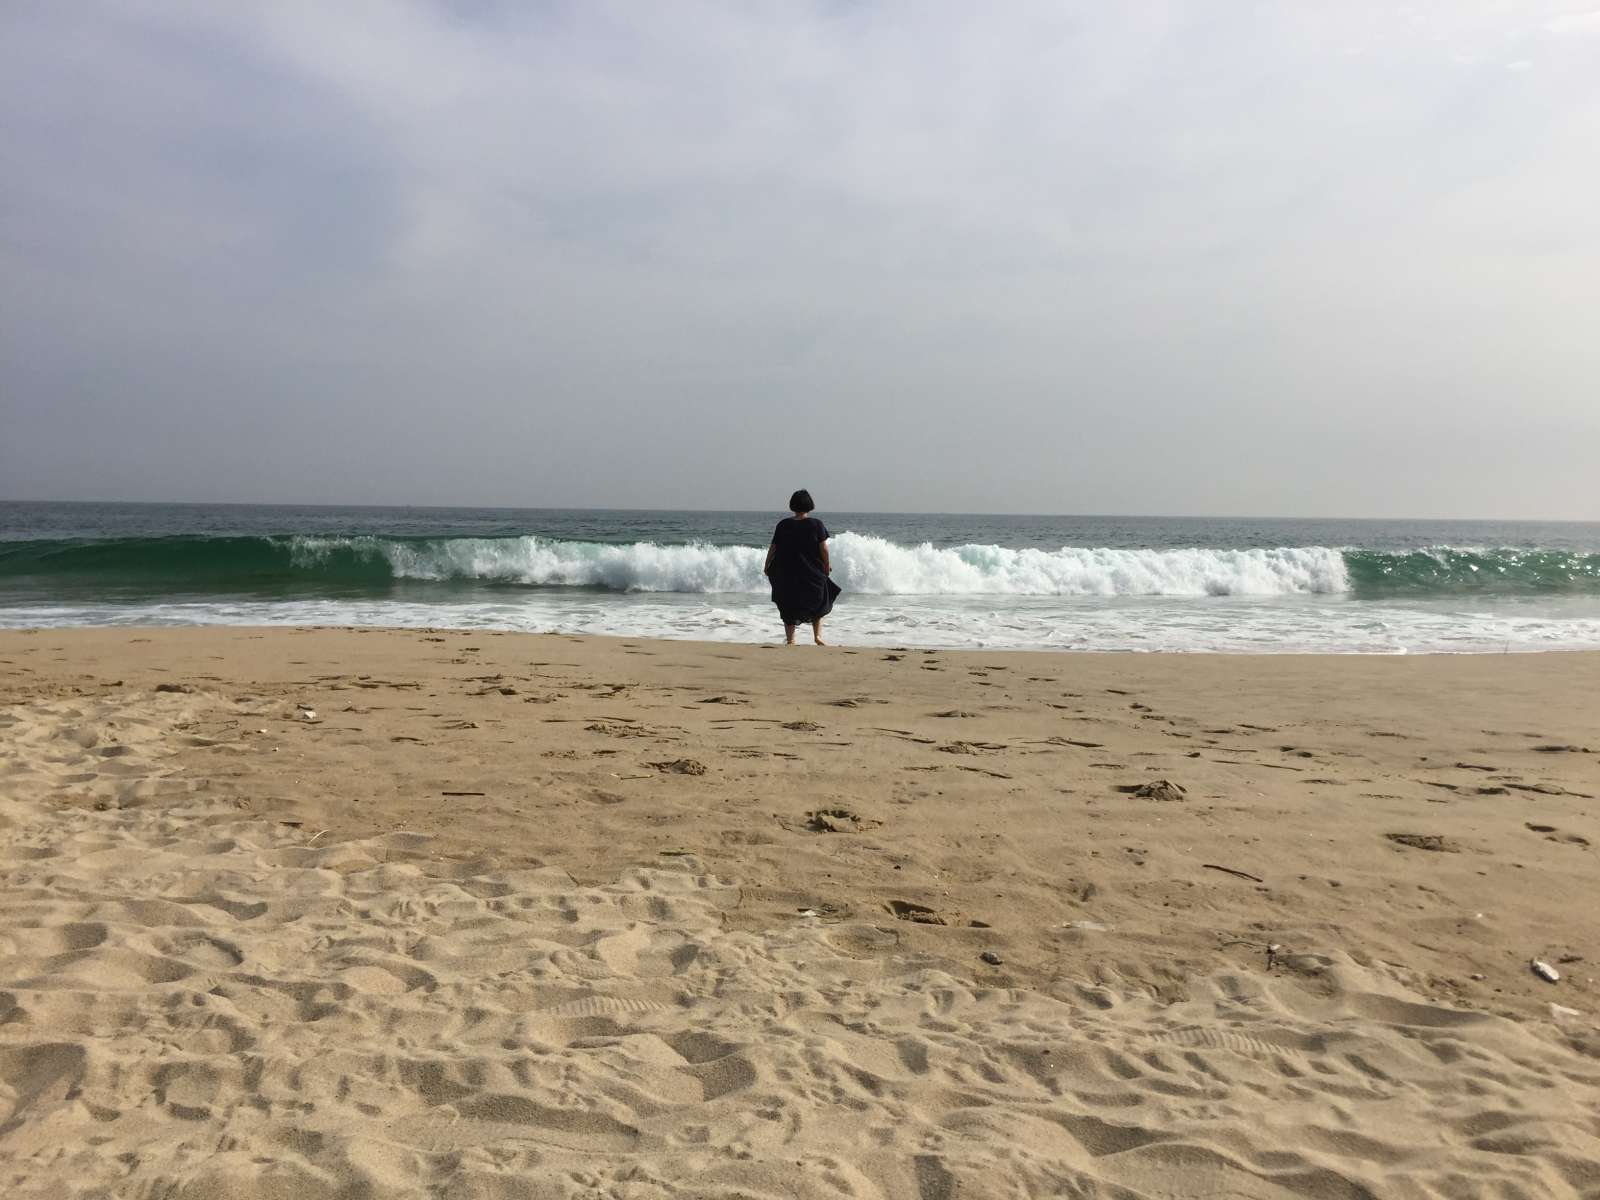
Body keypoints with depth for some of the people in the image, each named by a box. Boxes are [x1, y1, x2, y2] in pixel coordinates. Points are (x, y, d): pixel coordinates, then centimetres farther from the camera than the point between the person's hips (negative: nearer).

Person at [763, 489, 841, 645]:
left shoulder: (783, 525, -2)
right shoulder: (816, 524, -7)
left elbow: (773, 548, 2)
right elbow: (823, 548, -9)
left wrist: (767, 567, 16)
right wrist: (827, 565, 7)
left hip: (787, 574, 1)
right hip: (812, 572, -1)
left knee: (789, 608, 11)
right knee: (818, 603, 18)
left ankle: (790, 639, 10)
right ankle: (817, 635, 6)